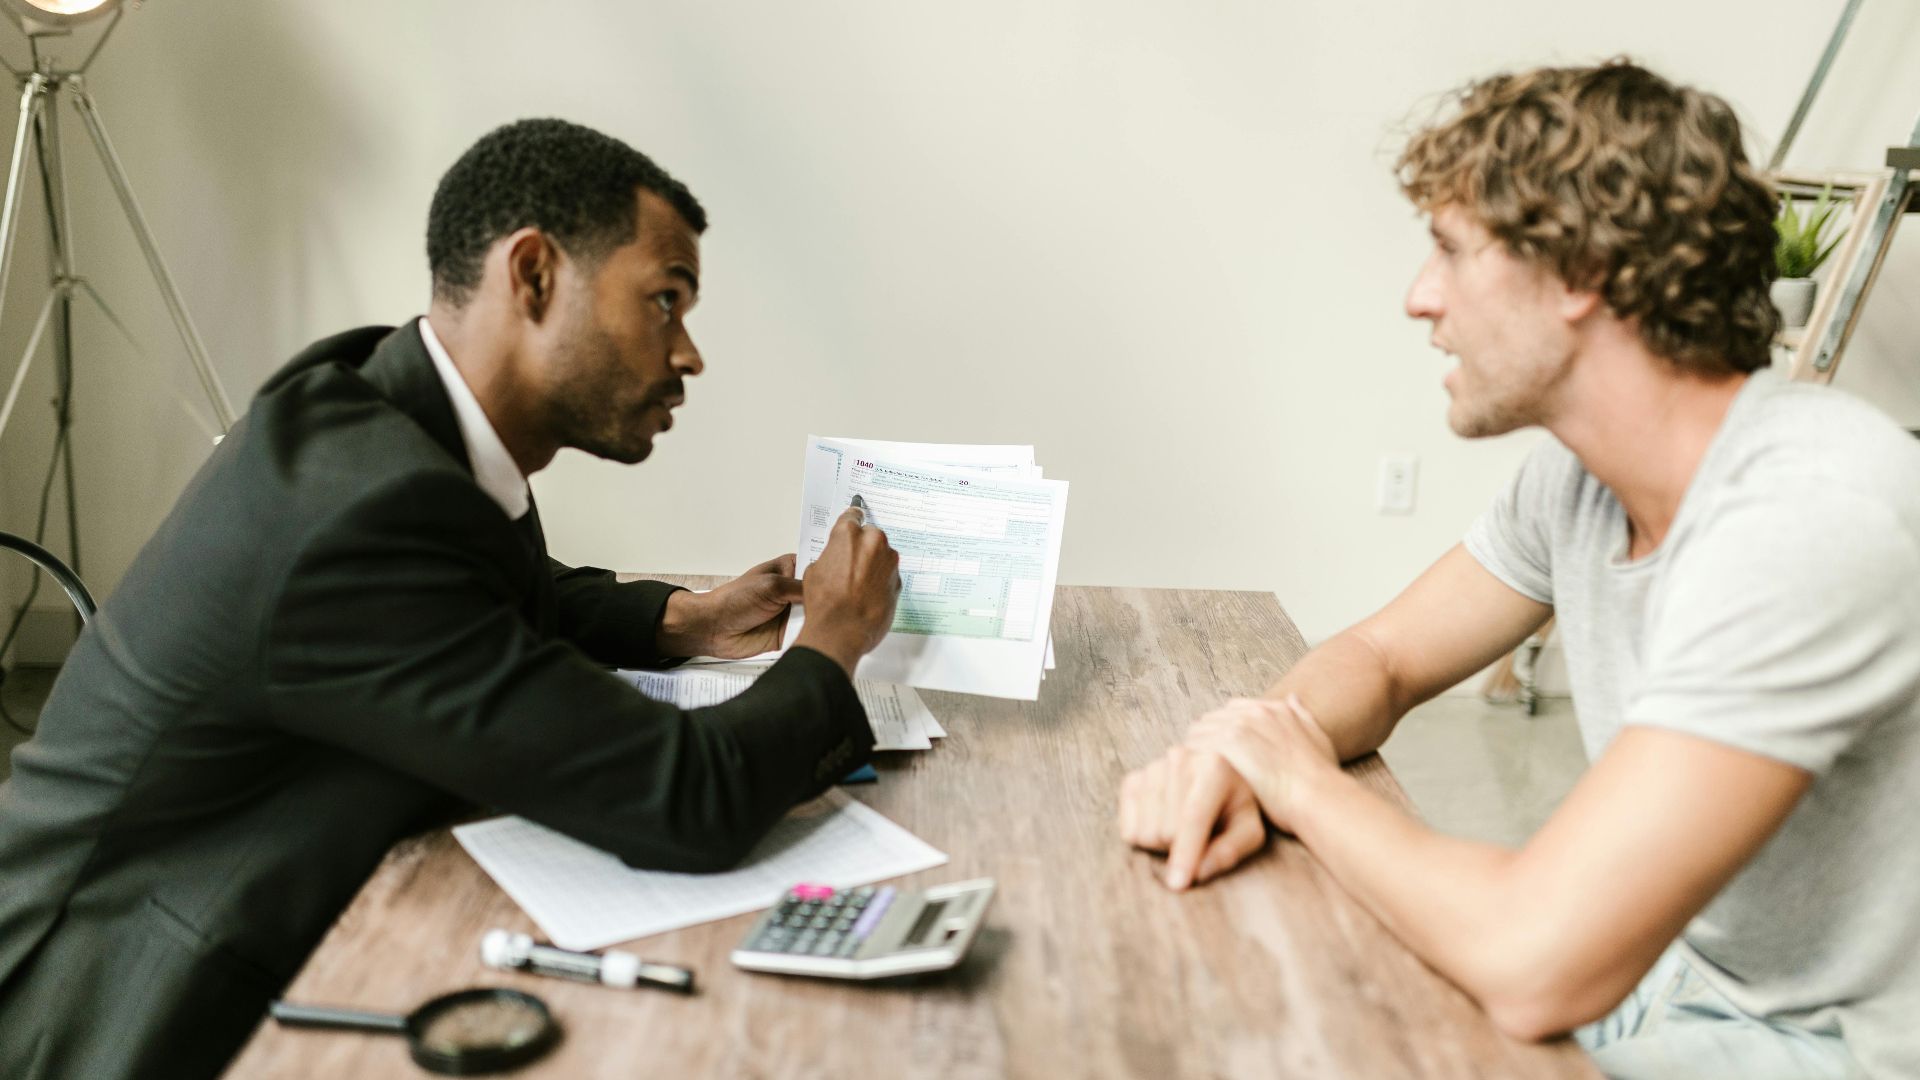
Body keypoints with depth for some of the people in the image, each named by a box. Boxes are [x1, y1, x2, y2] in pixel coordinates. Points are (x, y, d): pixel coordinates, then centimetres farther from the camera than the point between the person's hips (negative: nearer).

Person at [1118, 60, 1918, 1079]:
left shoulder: (1810, 518, -31)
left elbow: (1532, 965, -37)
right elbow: (1381, 657, 8)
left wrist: (1303, 780, -18)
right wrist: (1236, 748, -15)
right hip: (1666, 977, 7)